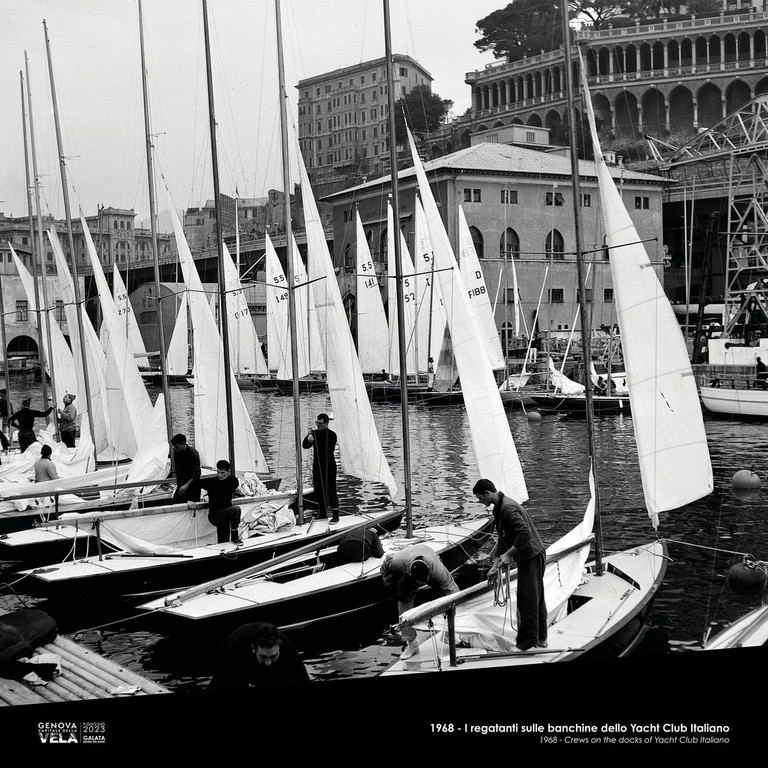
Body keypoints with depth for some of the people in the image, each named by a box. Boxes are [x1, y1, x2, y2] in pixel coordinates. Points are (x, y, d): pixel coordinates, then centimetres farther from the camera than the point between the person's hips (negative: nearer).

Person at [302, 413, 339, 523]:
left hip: (329, 466, -6)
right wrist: (308, 438, -16)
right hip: (317, 465, 6)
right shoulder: (315, 433, 9)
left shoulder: (331, 435, -9)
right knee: (318, 490, 11)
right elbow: (305, 446, 5)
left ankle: (335, 515, -2)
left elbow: (329, 451, -17)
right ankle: (323, 513, 23)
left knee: (330, 490, -6)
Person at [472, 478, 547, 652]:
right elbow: (503, 539, 18)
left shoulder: (508, 508, -21)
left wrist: (508, 554, -23)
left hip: (531, 557, -11)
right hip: (529, 557, 11)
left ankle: (526, 644, 2)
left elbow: (524, 533, -30)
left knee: (527, 600, -4)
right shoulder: (500, 508, 12)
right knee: (536, 598, 18)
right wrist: (496, 564, 15)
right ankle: (540, 639, 28)